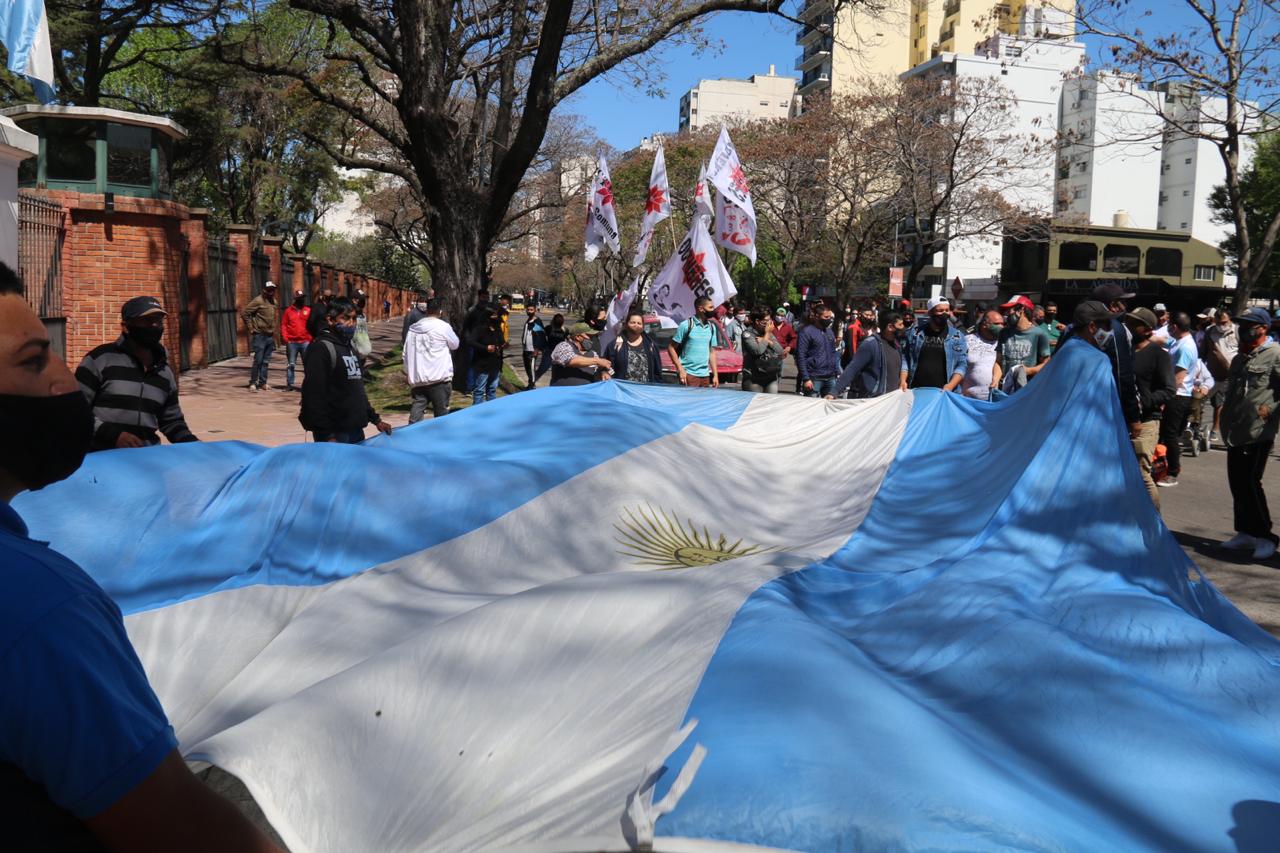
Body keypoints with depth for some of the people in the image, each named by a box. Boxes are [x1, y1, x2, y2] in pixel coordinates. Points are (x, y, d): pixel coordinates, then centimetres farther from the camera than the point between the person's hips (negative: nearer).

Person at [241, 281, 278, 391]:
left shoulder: (273, 301, 11)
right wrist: (251, 327, -10)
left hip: (270, 336, 7)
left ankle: (263, 382, 16)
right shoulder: (258, 300, -11)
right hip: (260, 335, -7)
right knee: (258, 360, -5)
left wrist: (273, 330, 12)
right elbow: (244, 313, -12)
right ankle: (253, 383, 4)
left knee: (266, 361, 10)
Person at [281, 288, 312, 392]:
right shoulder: (288, 311, 6)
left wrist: (310, 338, -4)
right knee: (291, 364, 4)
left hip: (305, 342, 0)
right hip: (292, 343, 0)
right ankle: (289, 384, 9)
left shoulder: (308, 311, 6)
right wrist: (286, 339, -5)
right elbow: (283, 325, 5)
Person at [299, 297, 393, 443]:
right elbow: (314, 395, -19)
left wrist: (375, 419, 22)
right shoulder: (321, 348, -12)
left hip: (356, 430, 9)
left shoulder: (350, 348, 17)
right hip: (335, 433, -9)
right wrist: (327, 436, -23)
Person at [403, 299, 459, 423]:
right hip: (439, 377, -5)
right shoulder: (443, 327, -9)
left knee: (417, 408, 6)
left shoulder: (413, 329, 8)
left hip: (417, 377, 5)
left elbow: (406, 353, 13)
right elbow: (455, 344, 6)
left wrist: (407, 371, 22)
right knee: (441, 411, 5)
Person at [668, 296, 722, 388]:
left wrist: (715, 375, 11)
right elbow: (671, 348, -5)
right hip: (689, 374, -6)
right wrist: (680, 369, -12)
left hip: (705, 375, 6)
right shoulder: (686, 325, -6)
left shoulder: (712, 327, 13)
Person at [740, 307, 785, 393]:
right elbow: (758, 351, -20)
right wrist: (767, 334, -7)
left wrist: (767, 341, -8)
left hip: (771, 377, 5)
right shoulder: (747, 334, -5)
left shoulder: (770, 333, 13)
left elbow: (781, 351, 5)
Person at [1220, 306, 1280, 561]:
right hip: (1235, 432, 8)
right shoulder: (1240, 357, 19)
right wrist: (1225, 408, 15)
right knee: (1237, 482, 11)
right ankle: (1246, 533, 22)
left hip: (1258, 433, -8)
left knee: (1250, 482, -10)